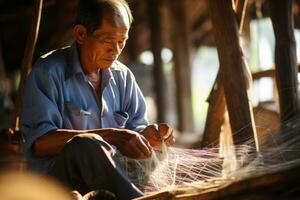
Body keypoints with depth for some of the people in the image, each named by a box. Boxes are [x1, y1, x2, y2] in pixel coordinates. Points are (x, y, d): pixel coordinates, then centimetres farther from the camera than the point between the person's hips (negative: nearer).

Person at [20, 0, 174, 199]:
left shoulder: (123, 76, 14)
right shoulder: (49, 71, -6)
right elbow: (39, 142, -17)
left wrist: (147, 134, -11)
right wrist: (111, 136, -24)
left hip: (111, 176, 6)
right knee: (85, 145, -36)